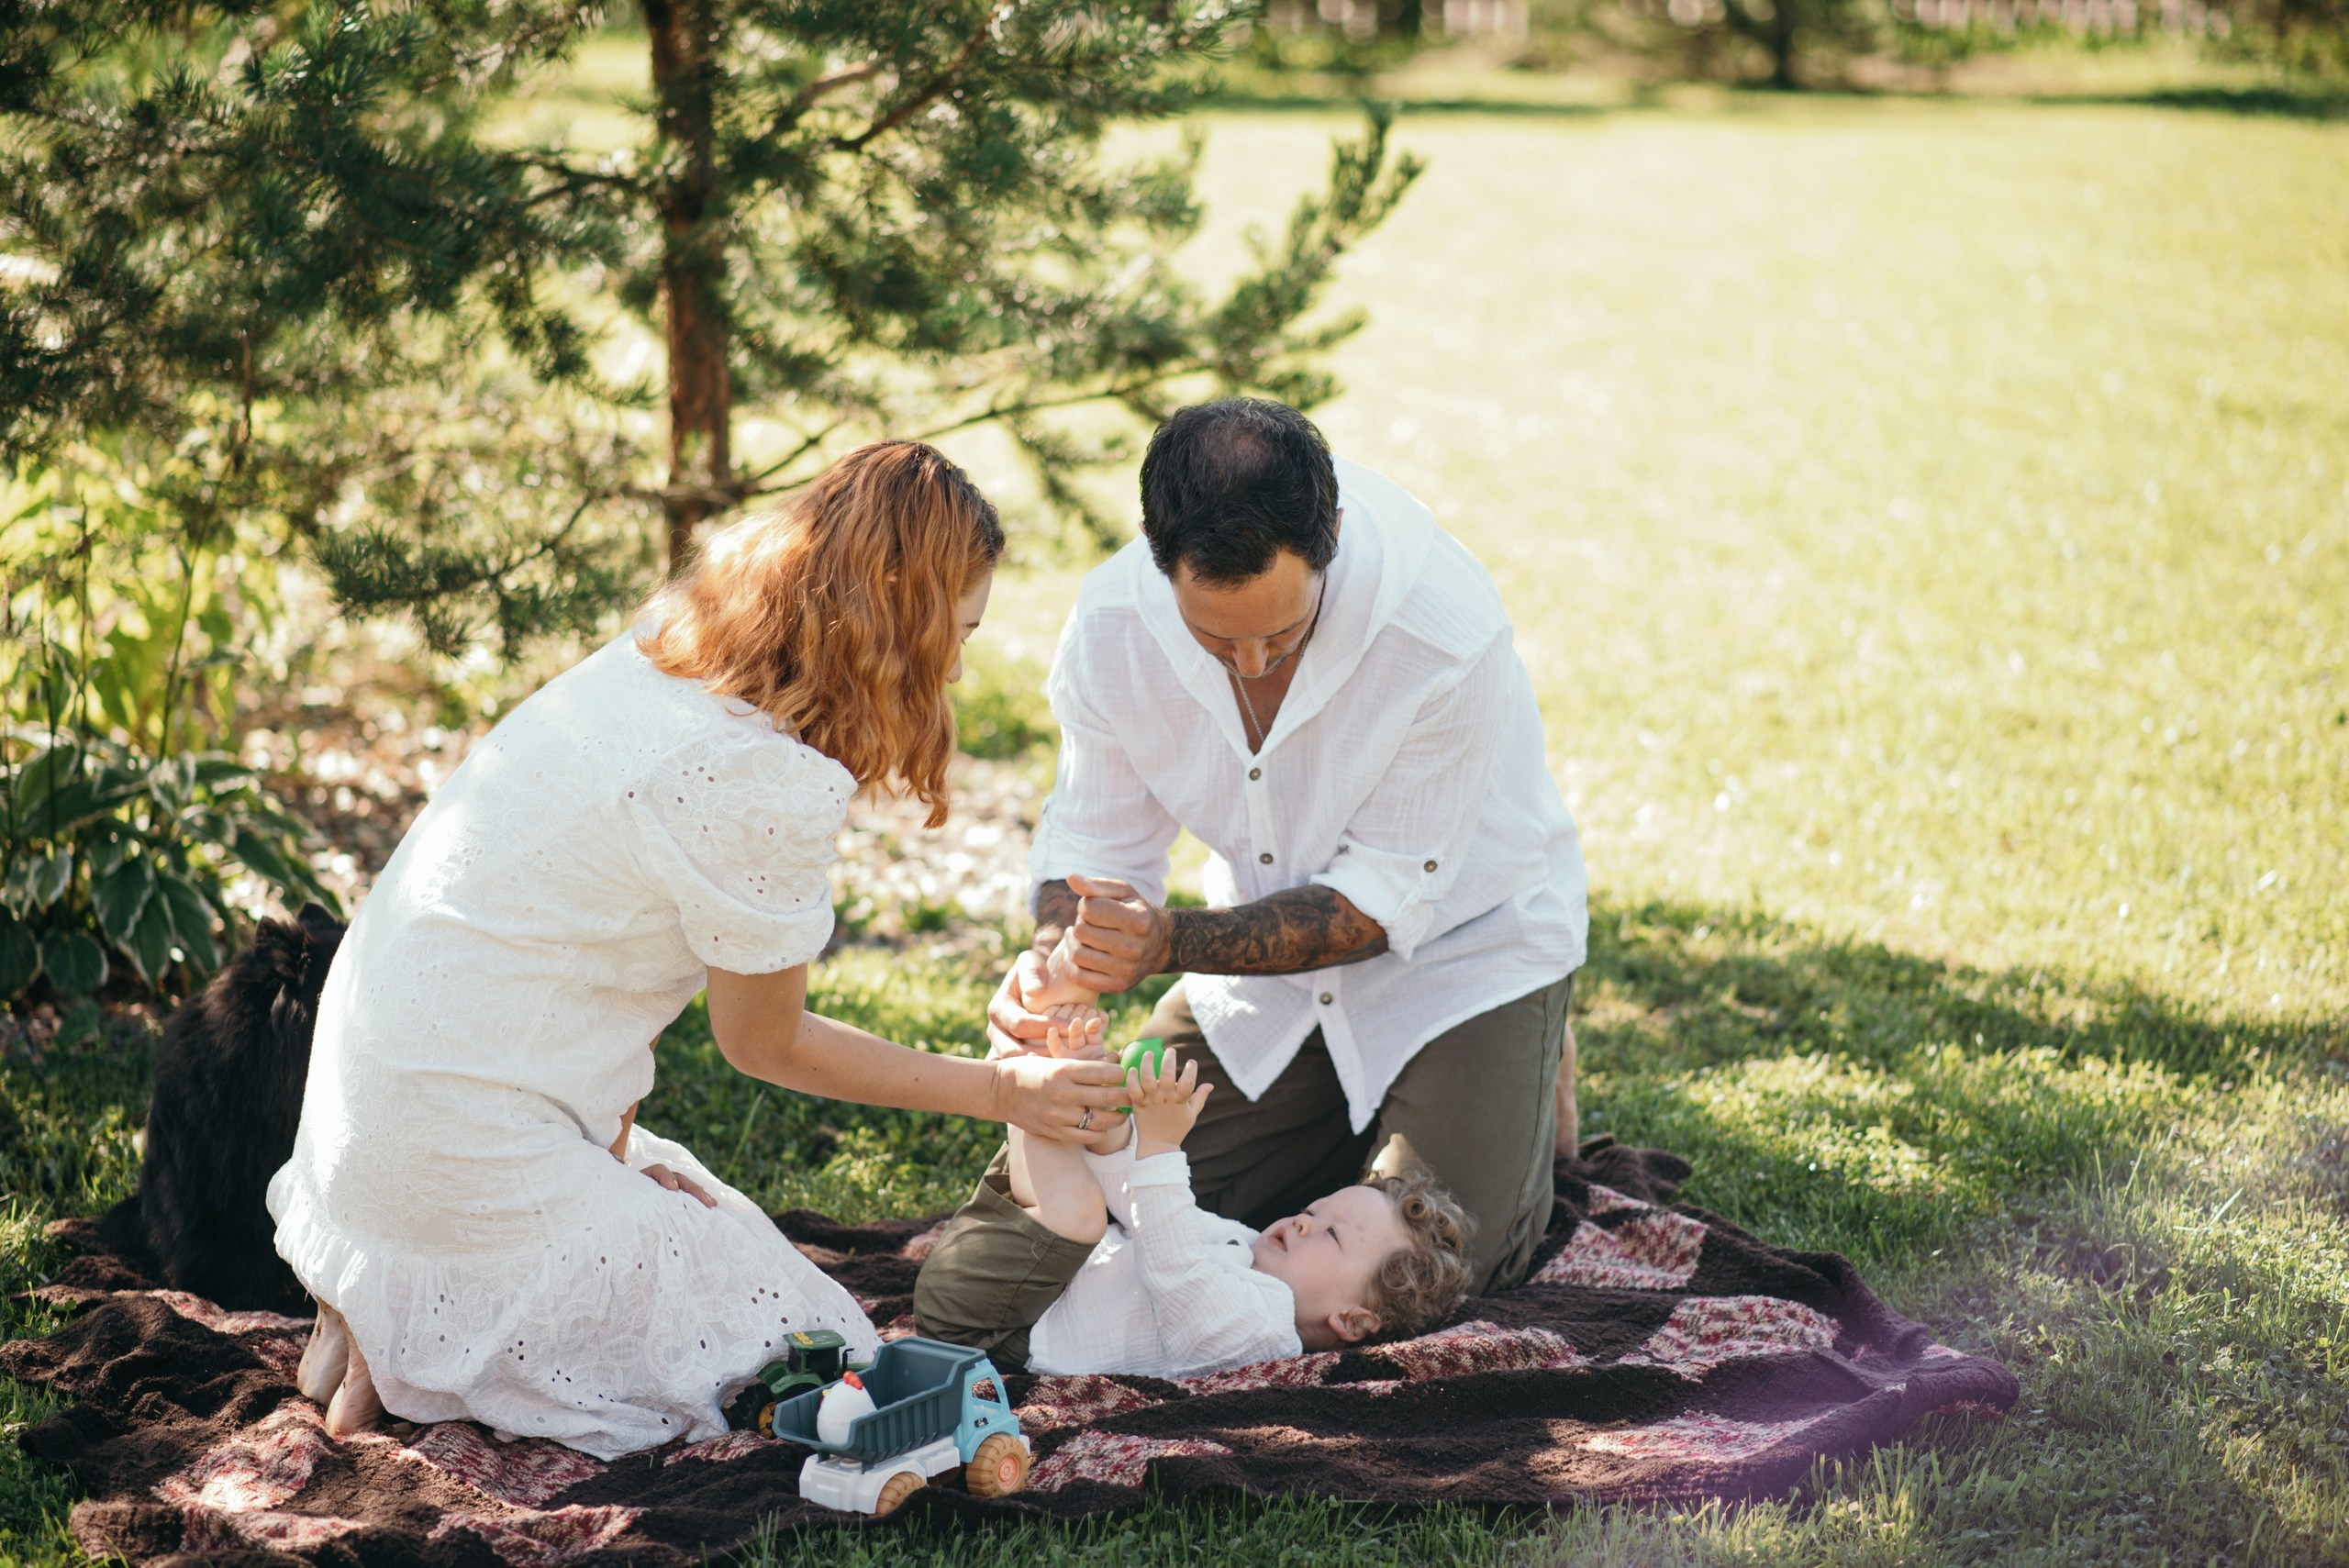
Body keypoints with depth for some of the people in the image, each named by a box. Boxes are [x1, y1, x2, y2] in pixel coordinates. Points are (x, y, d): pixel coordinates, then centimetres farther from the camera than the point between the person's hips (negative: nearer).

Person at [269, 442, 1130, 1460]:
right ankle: (414, 1351, -5)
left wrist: (616, 1149, 6)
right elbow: (764, 1042, -8)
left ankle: (391, 1305, 11)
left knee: (704, 1221, 26)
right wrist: (999, 1090, 0)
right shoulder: (763, 780, -22)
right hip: (467, 1141, -9)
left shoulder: (657, 666, 4)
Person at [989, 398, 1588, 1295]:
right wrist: (1056, 961, -33)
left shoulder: (1446, 635, -35)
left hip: (1460, 943, -4)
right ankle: (1357, 1120, 24)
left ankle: (1524, 1082, 16)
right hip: (1276, 948, 4)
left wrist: (1170, 942, -40)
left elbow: (1384, 900, -27)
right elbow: (1093, 840, -10)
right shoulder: (1111, 624, -22)